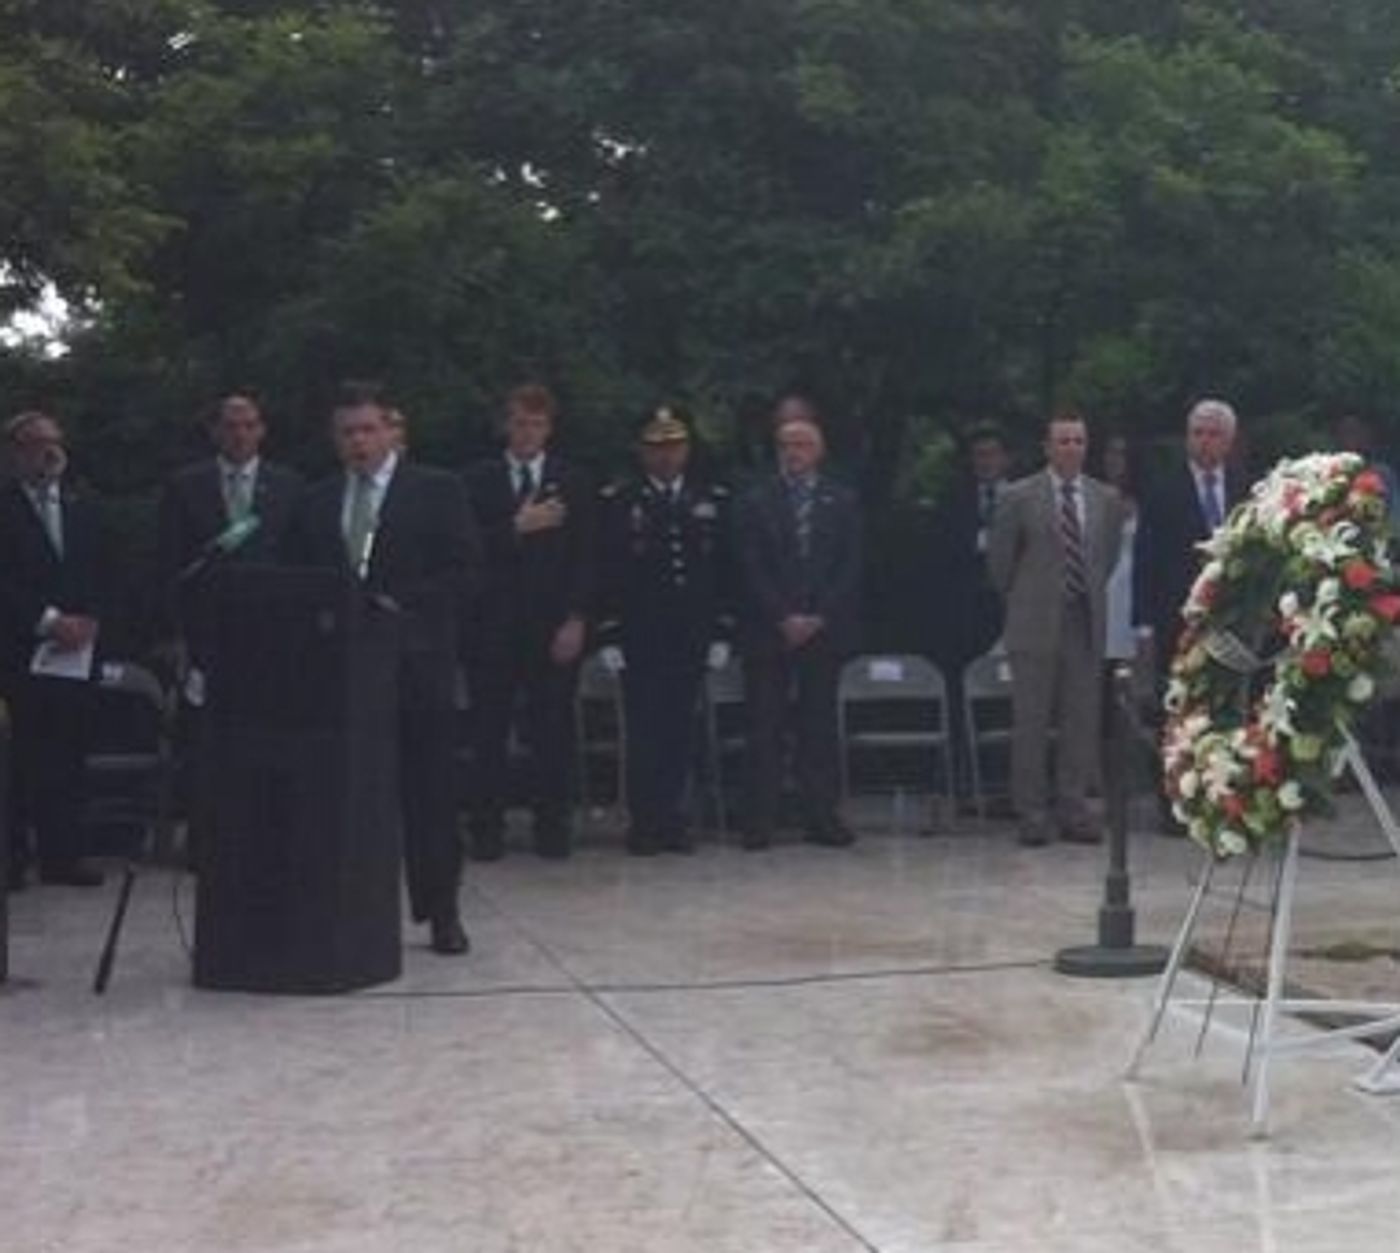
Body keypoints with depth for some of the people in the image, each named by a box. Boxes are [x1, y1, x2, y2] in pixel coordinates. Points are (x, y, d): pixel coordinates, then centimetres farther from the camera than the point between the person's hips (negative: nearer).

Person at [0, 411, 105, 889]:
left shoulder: (82, 510, 17)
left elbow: (98, 578, 14)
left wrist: (88, 621, -4)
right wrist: (48, 620, -15)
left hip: (74, 654, 5)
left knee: (67, 758, 4)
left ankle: (61, 855, 10)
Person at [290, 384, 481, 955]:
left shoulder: (437, 491, 3)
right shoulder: (315, 502, 14)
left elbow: (465, 571, -3)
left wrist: (401, 606, -14)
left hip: (418, 665, -3)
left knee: (430, 793, 2)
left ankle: (440, 912, 11)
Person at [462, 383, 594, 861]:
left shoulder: (572, 483, 9)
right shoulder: (479, 480, 8)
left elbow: (583, 557, 3)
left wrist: (575, 621, -5)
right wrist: (517, 528, -13)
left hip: (552, 624, 0)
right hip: (493, 622, 0)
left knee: (553, 728, 0)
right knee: (489, 729, 1)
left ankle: (551, 826, 8)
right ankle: (486, 829, 7)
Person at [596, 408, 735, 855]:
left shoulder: (713, 500, 9)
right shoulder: (619, 501, 1)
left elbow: (725, 570, 9)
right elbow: (608, 573, -1)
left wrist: (722, 632, 3)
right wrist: (608, 634, -6)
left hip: (692, 636, 2)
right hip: (639, 636, -2)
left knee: (680, 730, 4)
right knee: (644, 729, -2)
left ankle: (670, 817, 14)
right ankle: (644, 822, 6)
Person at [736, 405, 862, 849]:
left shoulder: (842, 501, 10)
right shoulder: (755, 501, 6)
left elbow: (850, 568, 3)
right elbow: (752, 569, 0)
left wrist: (818, 617, -7)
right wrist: (783, 617, -9)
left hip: (823, 627, 1)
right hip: (767, 630, -1)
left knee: (820, 725, 2)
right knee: (764, 726, -1)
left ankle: (821, 816, 6)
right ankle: (760, 819, 1)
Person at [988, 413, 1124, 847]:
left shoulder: (1106, 499, 8)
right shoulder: (1020, 497, -3)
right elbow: (999, 558, 3)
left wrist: (1090, 595, 14)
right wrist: (1022, 601, 8)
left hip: (1085, 622, 3)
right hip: (1035, 625, -3)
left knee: (1082, 721, 4)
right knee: (1031, 723, 0)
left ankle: (1074, 811, 12)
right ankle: (1032, 814, 7)